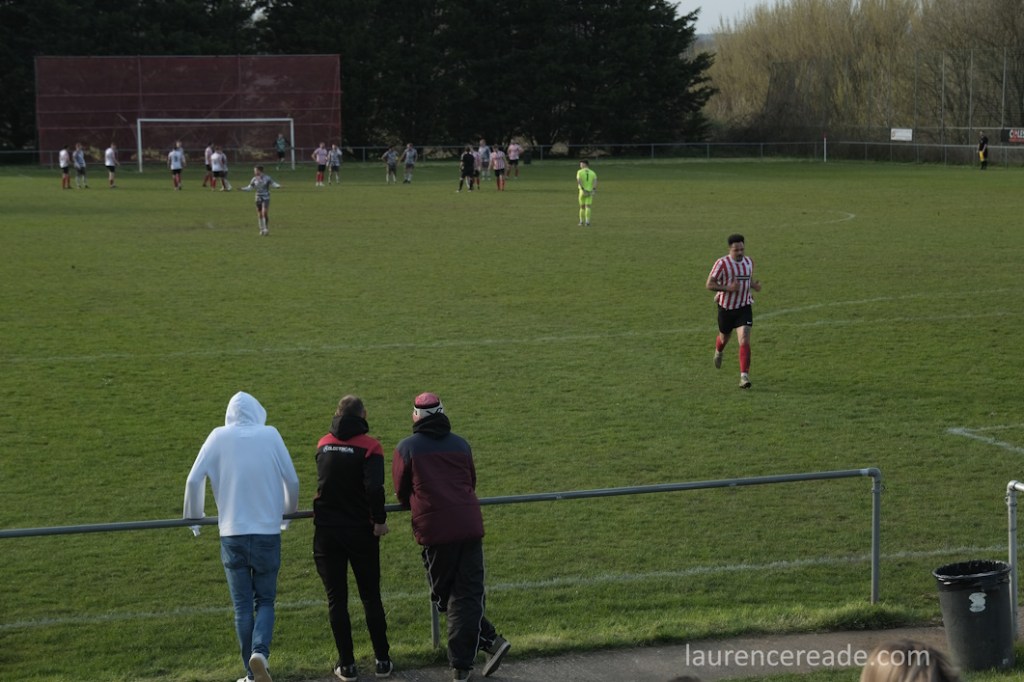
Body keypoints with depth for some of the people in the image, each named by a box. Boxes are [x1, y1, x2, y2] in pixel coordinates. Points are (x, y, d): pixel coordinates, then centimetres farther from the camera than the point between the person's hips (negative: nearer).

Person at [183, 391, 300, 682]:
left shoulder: (219, 437, 0)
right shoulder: (270, 435, 0)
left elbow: (194, 479, -4)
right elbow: (291, 480, 1)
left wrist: (193, 516, 12)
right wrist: (287, 511, 20)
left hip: (232, 534, 0)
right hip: (267, 532, 0)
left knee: (242, 606, 8)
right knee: (265, 600, 11)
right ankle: (260, 652, -15)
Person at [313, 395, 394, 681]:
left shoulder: (323, 444, 4)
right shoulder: (369, 446, -11)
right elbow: (374, 487, -23)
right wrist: (379, 519, -10)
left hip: (326, 531, 2)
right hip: (361, 531, -2)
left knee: (336, 598, 7)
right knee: (371, 596, 11)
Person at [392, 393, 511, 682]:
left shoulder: (407, 448, 3)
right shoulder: (461, 444, 14)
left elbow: (401, 492, 10)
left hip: (434, 529, -3)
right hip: (470, 526, 3)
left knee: (444, 594, 9)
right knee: (467, 594, 5)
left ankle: (490, 640, -2)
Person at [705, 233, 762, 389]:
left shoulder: (749, 262, 0)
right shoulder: (722, 263, -16)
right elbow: (709, 284, -16)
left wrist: (755, 285, -3)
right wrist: (728, 288, -29)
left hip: (744, 307, 1)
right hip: (726, 307, -1)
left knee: (745, 341, -15)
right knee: (724, 337, 20)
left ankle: (744, 376, -17)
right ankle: (718, 352, 58)